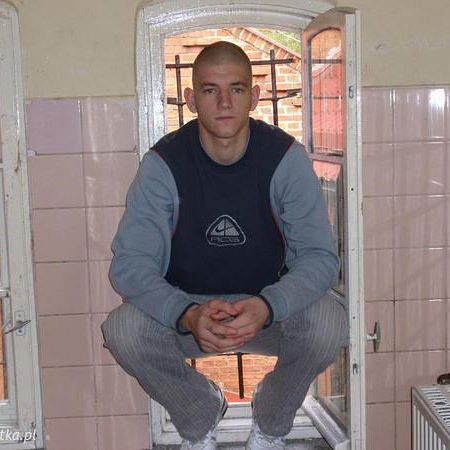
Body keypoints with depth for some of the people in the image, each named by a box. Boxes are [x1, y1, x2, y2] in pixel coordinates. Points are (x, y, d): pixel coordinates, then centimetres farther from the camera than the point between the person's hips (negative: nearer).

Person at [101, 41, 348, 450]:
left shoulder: (285, 157, -13)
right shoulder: (163, 163, -14)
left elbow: (319, 255, -18)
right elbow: (130, 262, -20)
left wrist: (266, 307, -38)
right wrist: (188, 315, -40)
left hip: (270, 309, 0)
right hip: (185, 307, 1)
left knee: (329, 323, -30)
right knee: (122, 330, -28)